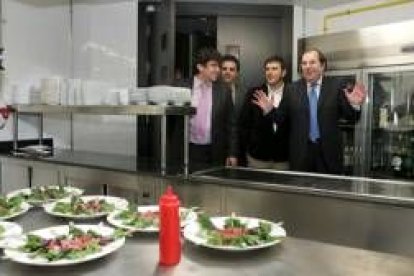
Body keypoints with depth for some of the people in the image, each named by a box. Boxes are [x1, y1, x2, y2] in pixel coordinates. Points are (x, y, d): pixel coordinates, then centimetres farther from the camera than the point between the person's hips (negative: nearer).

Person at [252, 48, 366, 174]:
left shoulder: (335, 86, 1)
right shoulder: (293, 89, 4)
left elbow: (350, 117, 0)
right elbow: (281, 118, 6)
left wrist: (354, 105, -20)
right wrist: (270, 110, -12)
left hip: (328, 152, -1)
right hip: (300, 153, 1)